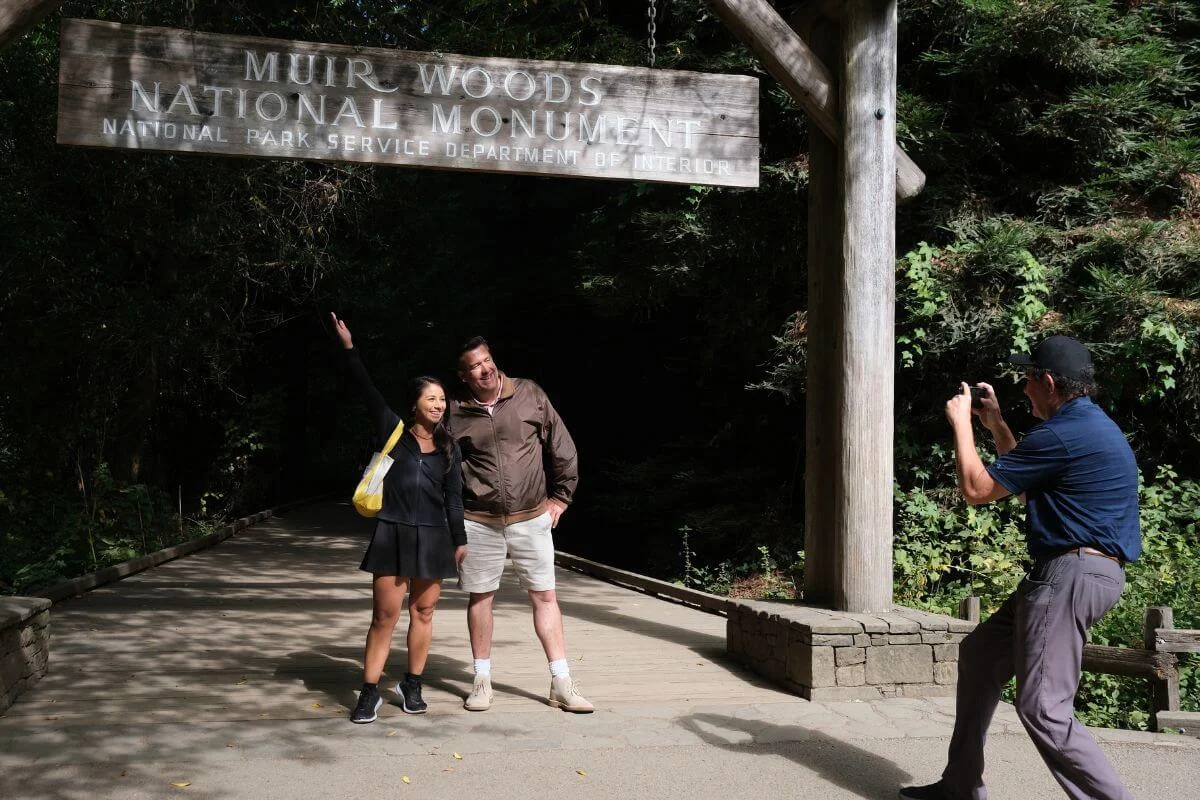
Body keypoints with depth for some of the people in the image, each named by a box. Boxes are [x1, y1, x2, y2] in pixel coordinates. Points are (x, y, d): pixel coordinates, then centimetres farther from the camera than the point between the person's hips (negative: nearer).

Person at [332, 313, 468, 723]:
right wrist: (349, 348, -12)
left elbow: (454, 498, 9)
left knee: (422, 613, 8)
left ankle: (412, 686, 22)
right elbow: (369, 391, -5)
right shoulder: (393, 432, 2)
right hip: (393, 534, -2)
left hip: (433, 537, 2)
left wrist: (460, 541, 7)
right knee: (384, 615, -3)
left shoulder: (449, 449, 8)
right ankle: (370, 693, 3)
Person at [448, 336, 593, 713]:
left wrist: (560, 496, 5)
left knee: (545, 596, 3)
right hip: (479, 523, 0)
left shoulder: (530, 395, -4)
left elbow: (562, 446, 4)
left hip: (532, 518, 0)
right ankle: (482, 679, 23)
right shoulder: (455, 413, -5)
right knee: (480, 597, 9)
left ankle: (561, 683, 9)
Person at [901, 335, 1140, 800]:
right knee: (979, 654, 18)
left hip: (1070, 575, -11)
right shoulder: (1089, 426, 16)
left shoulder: (1063, 435, -18)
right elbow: (1028, 487, 28)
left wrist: (961, 423, 2)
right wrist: (996, 425, 26)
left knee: (1043, 709, -13)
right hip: (1066, 573, 11)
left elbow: (976, 490, -11)